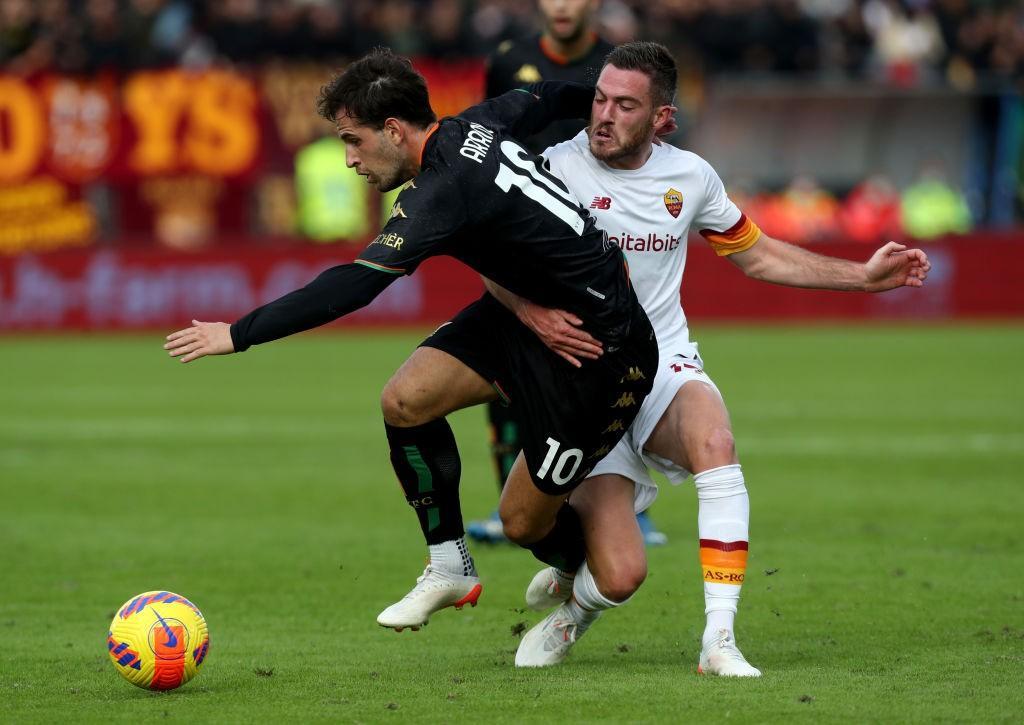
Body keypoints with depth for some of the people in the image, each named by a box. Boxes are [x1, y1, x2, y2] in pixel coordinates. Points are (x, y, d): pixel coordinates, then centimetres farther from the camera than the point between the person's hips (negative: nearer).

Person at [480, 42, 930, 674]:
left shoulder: (689, 176, 6)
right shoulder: (557, 169, -6)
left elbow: (756, 255, 22)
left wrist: (863, 276, 18)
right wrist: (532, 312, -30)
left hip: (666, 367, 3)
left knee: (715, 443, -36)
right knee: (621, 577, -19)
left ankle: (720, 641, -28)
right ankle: (572, 603, 21)